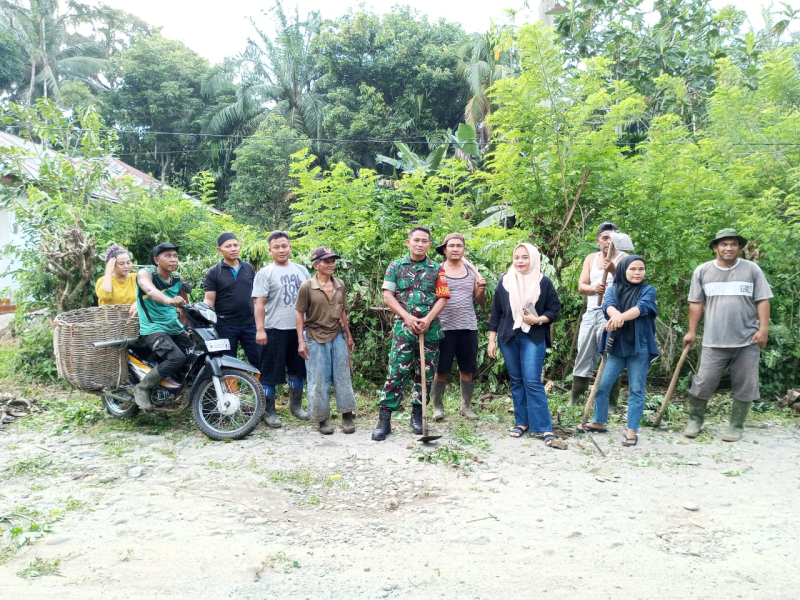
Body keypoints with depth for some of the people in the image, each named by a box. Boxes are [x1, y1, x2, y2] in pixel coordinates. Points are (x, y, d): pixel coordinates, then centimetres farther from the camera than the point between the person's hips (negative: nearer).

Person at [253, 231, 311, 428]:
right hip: (275, 330, -5)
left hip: (299, 328, 5)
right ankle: (269, 412, 10)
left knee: (298, 369, 15)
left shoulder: (301, 270, 10)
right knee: (271, 372, 1)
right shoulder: (265, 273, -4)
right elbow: (259, 303, -9)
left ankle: (296, 406, 30)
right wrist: (260, 330, -17)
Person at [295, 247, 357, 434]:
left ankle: (347, 416, 18)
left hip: (338, 337, 4)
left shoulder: (340, 285, 4)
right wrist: (301, 341, -9)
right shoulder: (307, 287, -8)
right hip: (316, 339, -3)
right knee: (319, 381, 4)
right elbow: (300, 315, -5)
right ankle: (323, 419, 16)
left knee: (343, 377, 8)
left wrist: (348, 336, 14)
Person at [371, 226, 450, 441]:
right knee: (396, 373, -5)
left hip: (430, 329, 2)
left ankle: (417, 415, 22)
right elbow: (388, 296, 0)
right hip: (403, 327, -2)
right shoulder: (396, 266, 6)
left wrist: (428, 319, -12)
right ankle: (384, 419, -1)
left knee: (425, 374, 8)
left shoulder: (437, 270, 8)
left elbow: (442, 298, 3)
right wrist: (407, 317, -11)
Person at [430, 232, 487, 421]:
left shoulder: (472, 271, 9)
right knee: (441, 370, 1)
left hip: (468, 327, 3)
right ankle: (438, 407, 13)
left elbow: (480, 300, 11)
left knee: (467, 369, 9)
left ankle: (466, 406, 22)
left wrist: (482, 289, -10)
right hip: (444, 327, -3)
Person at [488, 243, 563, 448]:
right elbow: (496, 312, 7)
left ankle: (545, 429, -6)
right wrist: (492, 340, 5)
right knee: (516, 381, 9)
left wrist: (538, 320, -15)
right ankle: (521, 422, 19)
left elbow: (554, 309, 4)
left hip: (533, 338, -3)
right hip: (508, 337, 3)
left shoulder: (543, 282, -1)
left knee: (532, 382, -9)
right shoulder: (504, 281, 5)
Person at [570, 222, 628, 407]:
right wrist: (593, 288, -14)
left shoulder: (624, 259, -2)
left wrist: (613, 270, -30)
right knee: (583, 357, 10)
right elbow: (581, 286, 7)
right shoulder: (591, 258, 14)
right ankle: (574, 400, 19)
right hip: (590, 313, 5)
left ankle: (611, 405, 2)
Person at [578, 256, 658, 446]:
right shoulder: (613, 290, 7)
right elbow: (608, 306, -15)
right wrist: (616, 315, -40)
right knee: (602, 386, 6)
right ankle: (599, 422, 24)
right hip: (616, 347, 3)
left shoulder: (648, 290, 1)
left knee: (636, 389, 3)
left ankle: (632, 430, 11)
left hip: (639, 348, -2)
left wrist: (622, 316, -40)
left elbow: (641, 307, -21)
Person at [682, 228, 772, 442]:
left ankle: (736, 426, 20)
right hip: (714, 342, 0)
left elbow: (762, 301, 3)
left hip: (747, 341, 0)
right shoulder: (702, 271, 5)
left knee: (745, 386, 6)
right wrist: (692, 331, 5)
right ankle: (695, 420, 19)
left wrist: (763, 329, -6)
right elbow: (696, 303, 7)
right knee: (703, 383, 2)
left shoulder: (752, 269, 3)